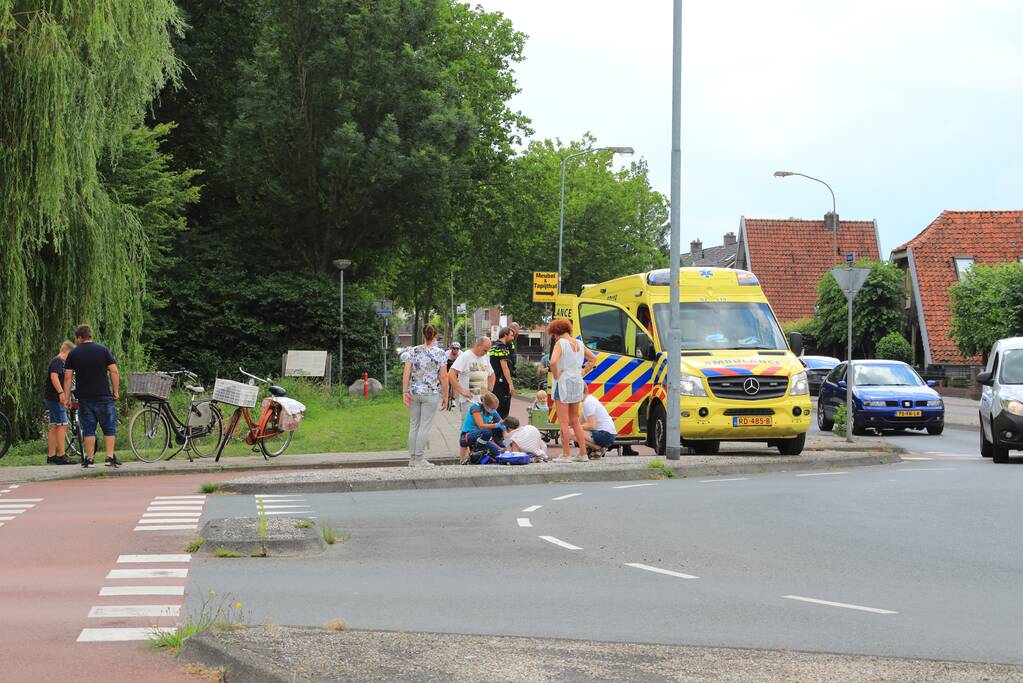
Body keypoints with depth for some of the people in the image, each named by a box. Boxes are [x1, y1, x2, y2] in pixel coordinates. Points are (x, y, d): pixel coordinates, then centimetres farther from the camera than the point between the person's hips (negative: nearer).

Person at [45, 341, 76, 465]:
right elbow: (54, 376, -26)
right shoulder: (58, 361, -11)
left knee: (54, 427, 9)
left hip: (53, 398, 11)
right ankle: (61, 456, -14)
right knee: (62, 426, -12)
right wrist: (61, 392, -34)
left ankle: (51, 456, 10)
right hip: (56, 398, -11)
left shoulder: (58, 361, 21)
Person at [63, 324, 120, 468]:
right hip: (104, 396, -1)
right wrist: (116, 391, 4)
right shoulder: (103, 350, 2)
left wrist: (67, 397, 5)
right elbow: (113, 371, -3)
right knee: (109, 428, 5)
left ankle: (89, 458, 3)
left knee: (88, 429, 6)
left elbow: (68, 377, 0)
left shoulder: (73, 353, 3)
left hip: (84, 398, 1)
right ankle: (110, 457, -4)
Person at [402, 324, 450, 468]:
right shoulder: (440, 353, -5)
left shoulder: (413, 351, 1)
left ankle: (412, 459, 15)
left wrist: (405, 392, -1)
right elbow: (443, 376, -7)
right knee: (425, 426, 1)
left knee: (414, 425, 12)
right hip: (432, 393, -3)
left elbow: (406, 373, -4)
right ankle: (419, 459, 1)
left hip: (414, 392, 3)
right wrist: (446, 396, 0)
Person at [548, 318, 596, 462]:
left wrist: (556, 375, -14)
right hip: (578, 383, 7)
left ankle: (565, 456, 0)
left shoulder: (561, 343, -13)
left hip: (563, 383, -7)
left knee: (564, 423, -1)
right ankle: (583, 454, 17)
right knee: (575, 421, 17)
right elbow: (593, 358, 22)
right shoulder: (579, 344, 8)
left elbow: (553, 362, -30)